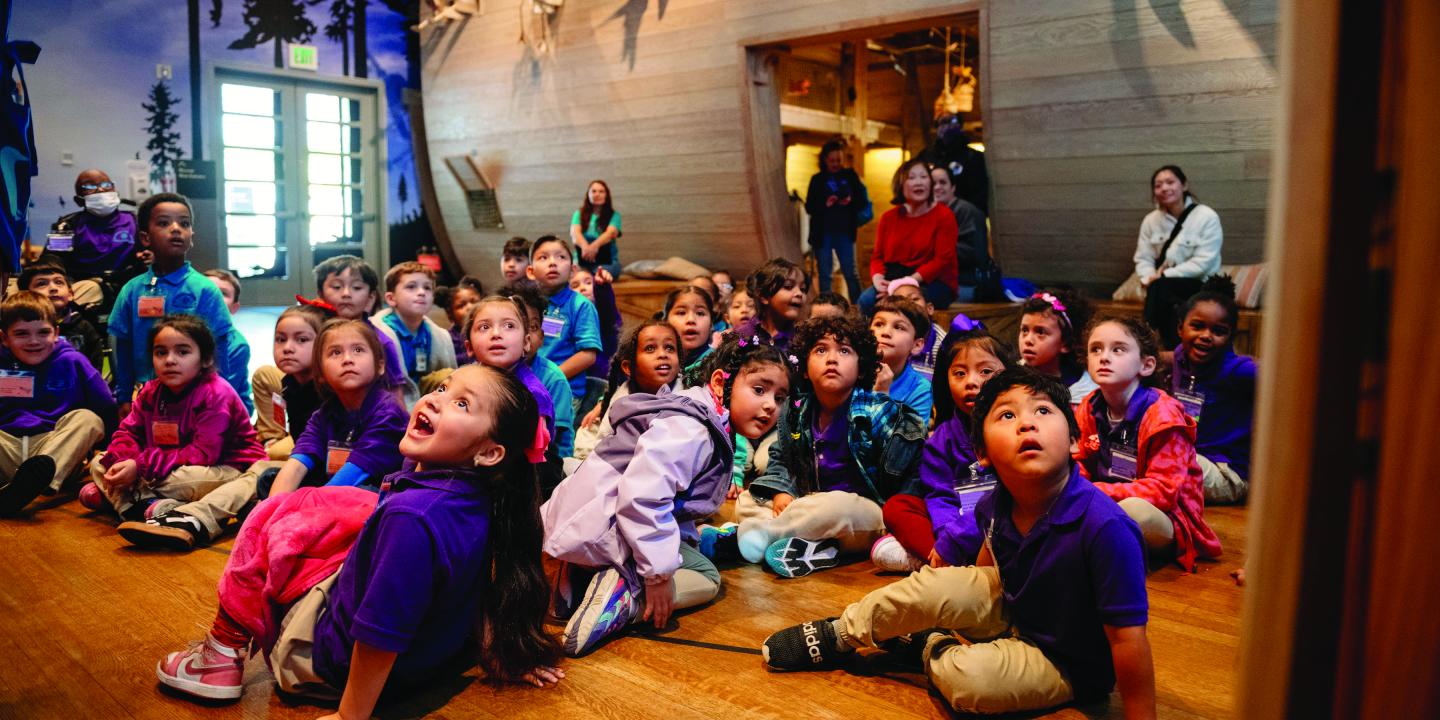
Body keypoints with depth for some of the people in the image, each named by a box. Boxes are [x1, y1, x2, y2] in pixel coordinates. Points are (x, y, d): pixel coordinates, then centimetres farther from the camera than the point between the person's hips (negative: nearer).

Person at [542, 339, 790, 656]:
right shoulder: (689, 431, -21)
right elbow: (641, 494, -32)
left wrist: (689, 538, 23)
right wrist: (658, 572, -27)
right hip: (602, 530, -10)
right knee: (706, 578, 1)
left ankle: (579, 579, 9)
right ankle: (623, 597, -17)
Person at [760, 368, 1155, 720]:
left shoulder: (1104, 527, -35)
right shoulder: (993, 506, -15)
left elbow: (1129, 638, -29)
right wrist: (971, 603, 21)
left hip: (1066, 663, -5)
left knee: (966, 677, -27)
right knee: (931, 586, -10)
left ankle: (934, 650, 8)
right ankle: (841, 634, 14)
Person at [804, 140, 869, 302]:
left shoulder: (851, 176, 4)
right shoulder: (817, 179, 2)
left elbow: (863, 203, 4)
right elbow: (809, 208, -2)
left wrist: (850, 201, -17)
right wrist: (825, 204, -20)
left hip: (844, 233, 0)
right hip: (822, 234, 0)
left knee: (851, 274, 3)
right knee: (824, 275, 4)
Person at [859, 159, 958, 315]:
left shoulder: (944, 216, -1)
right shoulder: (889, 217, 11)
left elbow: (942, 260, -10)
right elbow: (878, 256, 11)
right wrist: (878, 280, -14)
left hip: (933, 284, -4)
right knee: (867, 299, -27)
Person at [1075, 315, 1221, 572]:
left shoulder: (1162, 415, -17)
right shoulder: (1090, 408, 1)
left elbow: (1163, 490, -23)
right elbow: (1082, 464, 13)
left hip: (1166, 515, -5)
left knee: (1133, 510, -39)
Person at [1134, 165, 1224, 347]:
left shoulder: (1207, 217, -8)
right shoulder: (1151, 220, 6)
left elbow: (1203, 263, -16)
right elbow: (1143, 259, 3)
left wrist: (1164, 275, -21)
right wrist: (1150, 278, -19)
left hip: (1200, 285, -3)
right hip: (1165, 287, 3)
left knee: (1160, 287, -34)